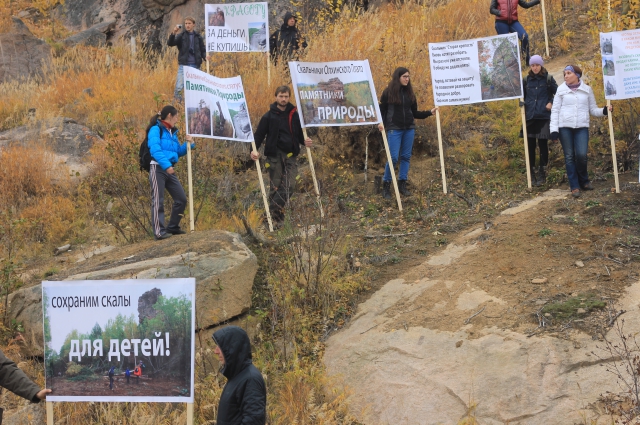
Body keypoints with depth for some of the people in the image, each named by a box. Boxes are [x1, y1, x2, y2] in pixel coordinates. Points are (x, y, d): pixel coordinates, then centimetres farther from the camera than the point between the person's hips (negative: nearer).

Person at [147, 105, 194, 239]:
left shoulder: (172, 132, 18)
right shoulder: (156, 129, -7)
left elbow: (178, 152, 23)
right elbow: (155, 150, -20)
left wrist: (188, 144, 5)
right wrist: (166, 165, -30)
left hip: (169, 171, 8)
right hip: (158, 168, -8)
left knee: (181, 199, 8)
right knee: (158, 201, -9)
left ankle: (173, 227, 19)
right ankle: (159, 231, -10)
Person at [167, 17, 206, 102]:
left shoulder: (198, 37, 11)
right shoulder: (181, 36, 5)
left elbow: (203, 50, 15)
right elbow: (170, 43, -7)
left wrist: (205, 56, -7)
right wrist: (173, 33, -23)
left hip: (195, 66, 2)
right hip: (184, 65, -2)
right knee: (179, 87, -13)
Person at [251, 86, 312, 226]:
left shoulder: (294, 115, 8)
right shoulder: (269, 116, 0)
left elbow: (299, 134, 17)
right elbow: (259, 134, -1)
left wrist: (305, 141, -5)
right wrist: (254, 150, -16)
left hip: (290, 156, 3)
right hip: (274, 155, -3)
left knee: (289, 185, -9)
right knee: (275, 186, -1)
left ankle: (274, 210, -5)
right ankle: (275, 215, 6)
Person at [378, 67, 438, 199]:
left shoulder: (409, 93, 9)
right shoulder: (388, 92, -3)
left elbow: (415, 113, 12)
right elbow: (382, 110, -1)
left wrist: (430, 112, 3)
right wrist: (381, 123, -18)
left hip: (409, 129, 5)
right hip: (394, 129, -5)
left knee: (406, 156, 6)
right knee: (393, 157, -8)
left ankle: (402, 184, 15)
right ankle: (386, 185, 4)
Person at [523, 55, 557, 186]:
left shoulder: (548, 78, 0)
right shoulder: (527, 79, 8)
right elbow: (522, 95, 20)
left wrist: (551, 103, -7)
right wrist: (523, 106, 5)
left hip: (544, 116, -3)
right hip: (530, 116, 3)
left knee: (543, 144, -1)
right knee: (530, 144, 3)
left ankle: (542, 174, 6)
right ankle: (531, 174, 10)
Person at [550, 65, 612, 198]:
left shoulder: (587, 90, 8)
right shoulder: (561, 90, 6)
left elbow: (593, 109, 11)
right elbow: (555, 110, 4)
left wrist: (604, 111, -9)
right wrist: (554, 129, -4)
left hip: (582, 127, 0)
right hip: (565, 127, 0)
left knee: (581, 155, -11)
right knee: (569, 157, 0)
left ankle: (584, 181, 14)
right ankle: (574, 186, 5)